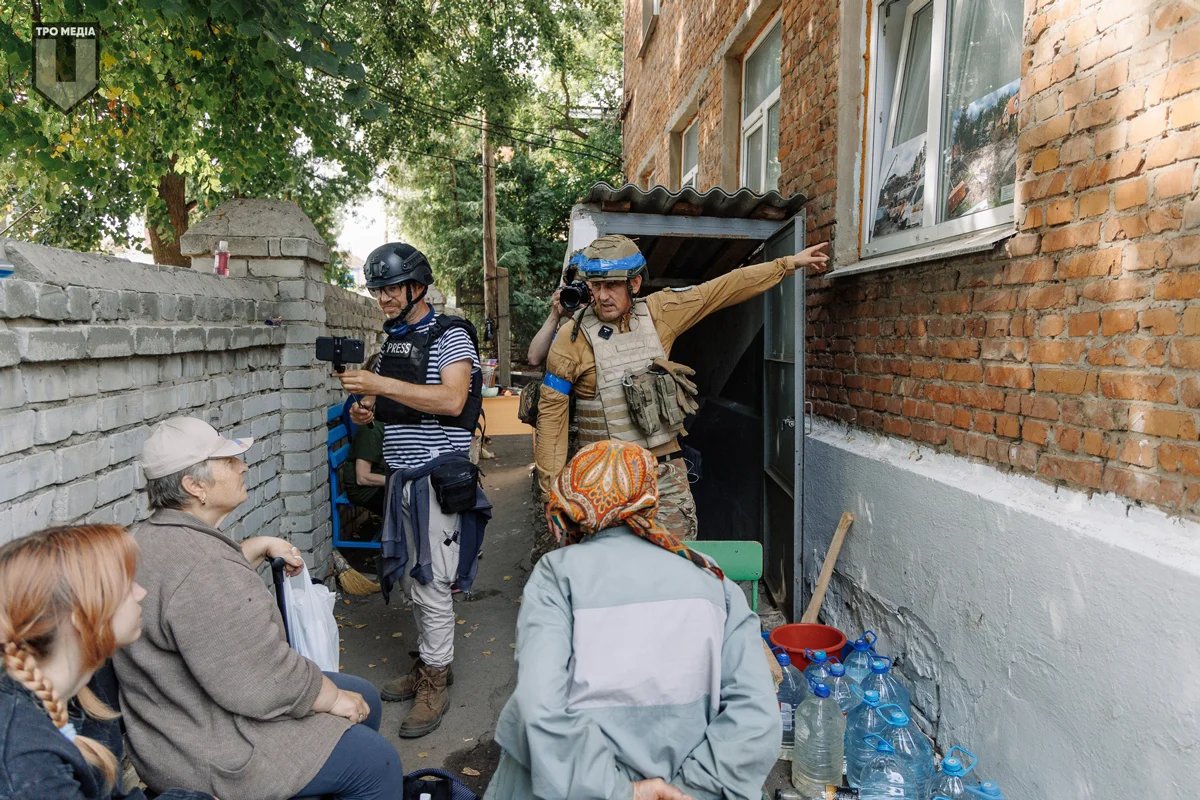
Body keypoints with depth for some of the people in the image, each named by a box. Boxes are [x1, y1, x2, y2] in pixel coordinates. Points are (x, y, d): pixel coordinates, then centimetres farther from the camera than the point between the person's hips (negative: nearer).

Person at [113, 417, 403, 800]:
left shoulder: (155, 536, 2)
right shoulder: (201, 571, -32)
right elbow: (265, 683, -28)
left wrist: (262, 546, 18)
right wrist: (334, 698, -14)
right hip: (210, 755, -10)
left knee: (364, 696, 17)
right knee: (377, 762, -3)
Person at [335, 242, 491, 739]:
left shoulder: (450, 335, -9)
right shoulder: (392, 340, 15)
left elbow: (452, 400, -24)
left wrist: (379, 385, -26)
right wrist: (367, 413, 1)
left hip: (437, 478, -8)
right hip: (401, 475, 8)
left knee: (431, 585, -4)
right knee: (413, 580, 15)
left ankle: (436, 682, 10)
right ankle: (428, 665, 29)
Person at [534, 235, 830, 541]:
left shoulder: (659, 314, 0)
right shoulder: (572, 340, -8)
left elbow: (724, 289, 6)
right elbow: (552, 414, -5)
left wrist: (789, 263, 10)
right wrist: (552, 488, -6)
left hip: (666, 471, 3)